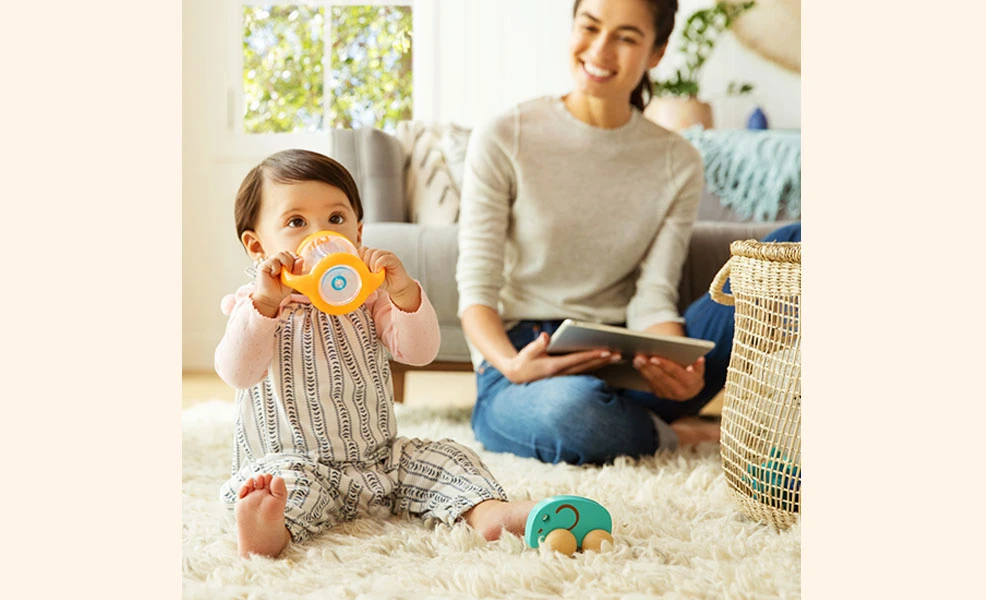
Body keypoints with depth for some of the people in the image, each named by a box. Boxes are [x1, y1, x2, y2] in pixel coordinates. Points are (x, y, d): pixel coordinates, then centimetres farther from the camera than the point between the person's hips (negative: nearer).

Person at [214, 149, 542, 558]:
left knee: (445, 458, -9)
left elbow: (420, 351, -7)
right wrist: (265, 303, -33)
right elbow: (237, 373, -20)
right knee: (288, 477, -34)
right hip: (296, 462, -4)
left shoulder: (368, 299, 5)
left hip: (379, 460, 4)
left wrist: (404, 293, -24)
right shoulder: (255, 306, -3)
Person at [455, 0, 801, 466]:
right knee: (571, 408, -43)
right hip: (523, 359, -3)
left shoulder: (678, 162, 7)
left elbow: (653, 297, -2)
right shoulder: (503, 140, -2)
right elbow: (476, 291, -6)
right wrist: (513, 365, -28)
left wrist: (678, 367, -26)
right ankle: (677, 436, -9)